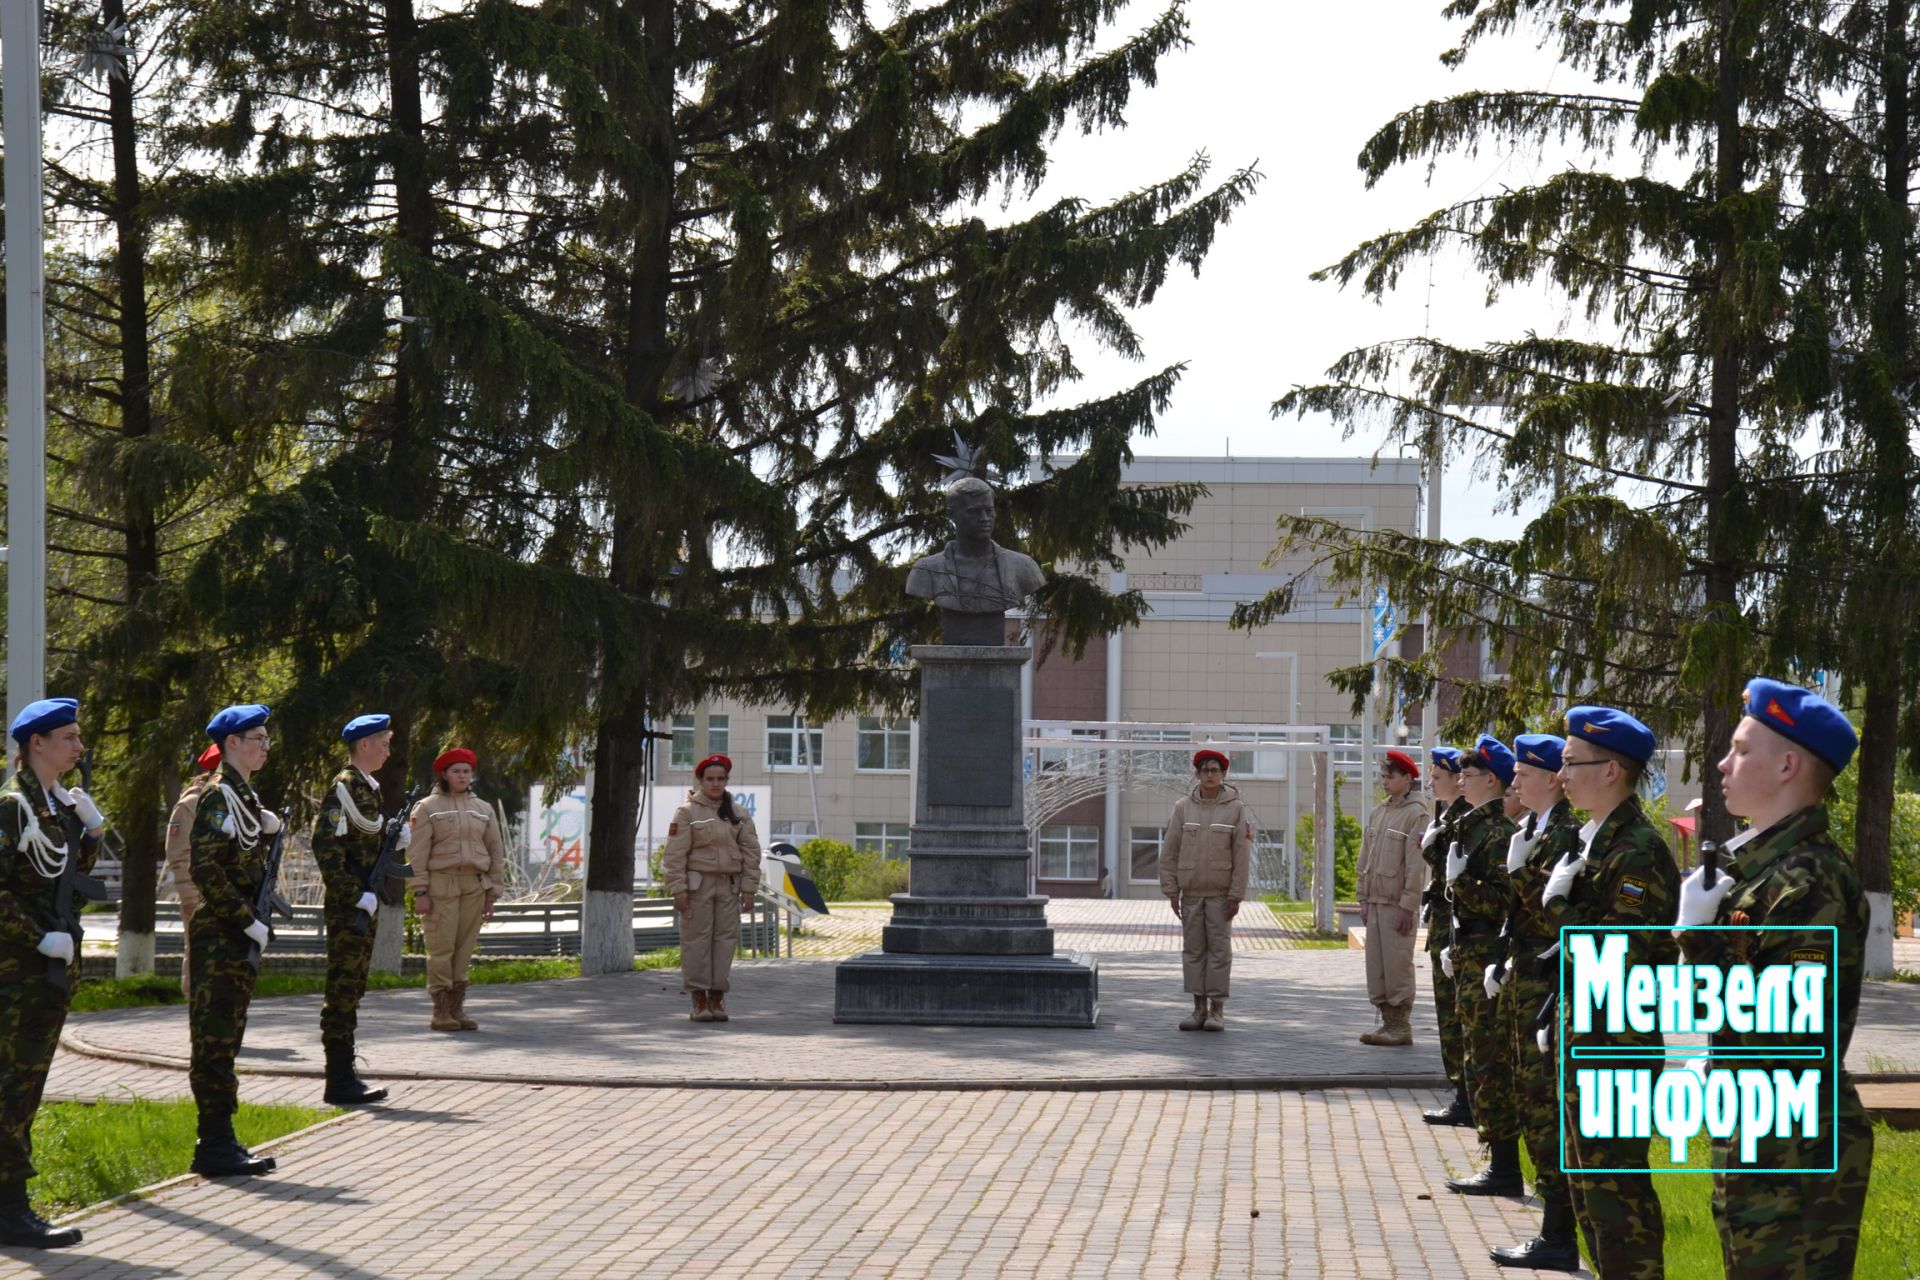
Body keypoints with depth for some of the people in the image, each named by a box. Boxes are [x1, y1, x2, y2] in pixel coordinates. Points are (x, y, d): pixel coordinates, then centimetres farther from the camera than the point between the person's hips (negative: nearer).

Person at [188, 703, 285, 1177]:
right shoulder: (218, 796, -13)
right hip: (218, 934, -10)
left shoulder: (247, 797, 15)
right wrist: (247, 922, -20)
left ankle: (220, 1140, 17)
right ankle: (215, 1147, -5)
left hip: (239, 933, 10)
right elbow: (205, 869, -21)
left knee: (225, 1038, 12)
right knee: (216, 1037, -7)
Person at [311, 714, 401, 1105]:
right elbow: (326, 848, -21)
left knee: (351, 990, 13)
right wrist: (357, 896, -23)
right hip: (347, 907, -10)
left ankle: (344, 1077, 19)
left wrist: (395, 839, 6)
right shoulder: (343, 788, -14)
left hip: (363, 905, 10)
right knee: (343, 989, -7)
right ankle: (339, 1081, -5)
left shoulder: (368, 788, 16)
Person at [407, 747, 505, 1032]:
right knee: (441, 949, -7)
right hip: (441, 884, -4)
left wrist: (493, 891, 9)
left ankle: (457, 1008, 8)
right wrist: (420, 892, -10)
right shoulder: (427, 807, 3)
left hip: (474, 885, 4)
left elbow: (495, 851, 16)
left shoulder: (483, 809, 15)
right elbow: (416, 853, -3)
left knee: (465, 948, 3)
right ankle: (440, 1013, -5)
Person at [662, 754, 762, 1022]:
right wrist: (678, 889, -12)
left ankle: (717, 997, 8)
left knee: (726, 938, 2)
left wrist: (749, 889, 2)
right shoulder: (687, 812, -1)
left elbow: (751, 852, 10)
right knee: (696, 938, -4)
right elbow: (675, 854, -5)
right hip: (698, 883, -3)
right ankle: (699, 999, 1)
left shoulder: (739, 815, 10)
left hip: (729, 884, 3)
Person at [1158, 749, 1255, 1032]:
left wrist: (1236, 896, -8)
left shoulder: (1237, 808, -1)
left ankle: (1217, 1010, 3)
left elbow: (1242, 856, -4)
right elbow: (1169, 852, 5)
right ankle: (1199, 1008, 10)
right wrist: (1171, 891, 1)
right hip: (1191, 893, 2)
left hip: (1221, 893, -2)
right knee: (1193, 949, 4)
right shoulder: (1183, 807, 4)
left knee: (1219, 949, -2)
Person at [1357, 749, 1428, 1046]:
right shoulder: (1377, 812, 14)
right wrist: (1364, 899, 12)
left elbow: (1416, 865, -14)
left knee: (1397, 965, -4)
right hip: (1376, 903, 8)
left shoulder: (1416, 814, -9)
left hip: (1398, 906, -8)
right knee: (1376, 965, 9)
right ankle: (1387, 1021, 17)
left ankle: (1401, 1027, 2)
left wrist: (1408, 906, -17)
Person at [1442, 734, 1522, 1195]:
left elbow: (1504, 905, -20)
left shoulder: (1500, 833, -15)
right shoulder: (1475, 827, 15)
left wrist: (1460, 881, -26)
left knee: (1490, 1064, -7)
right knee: (1482, 1061, 13)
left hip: (1488, 965, -10)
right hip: (1472, 961, 10)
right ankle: (1498, 1161, 19)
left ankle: (1504, 1167, -3)